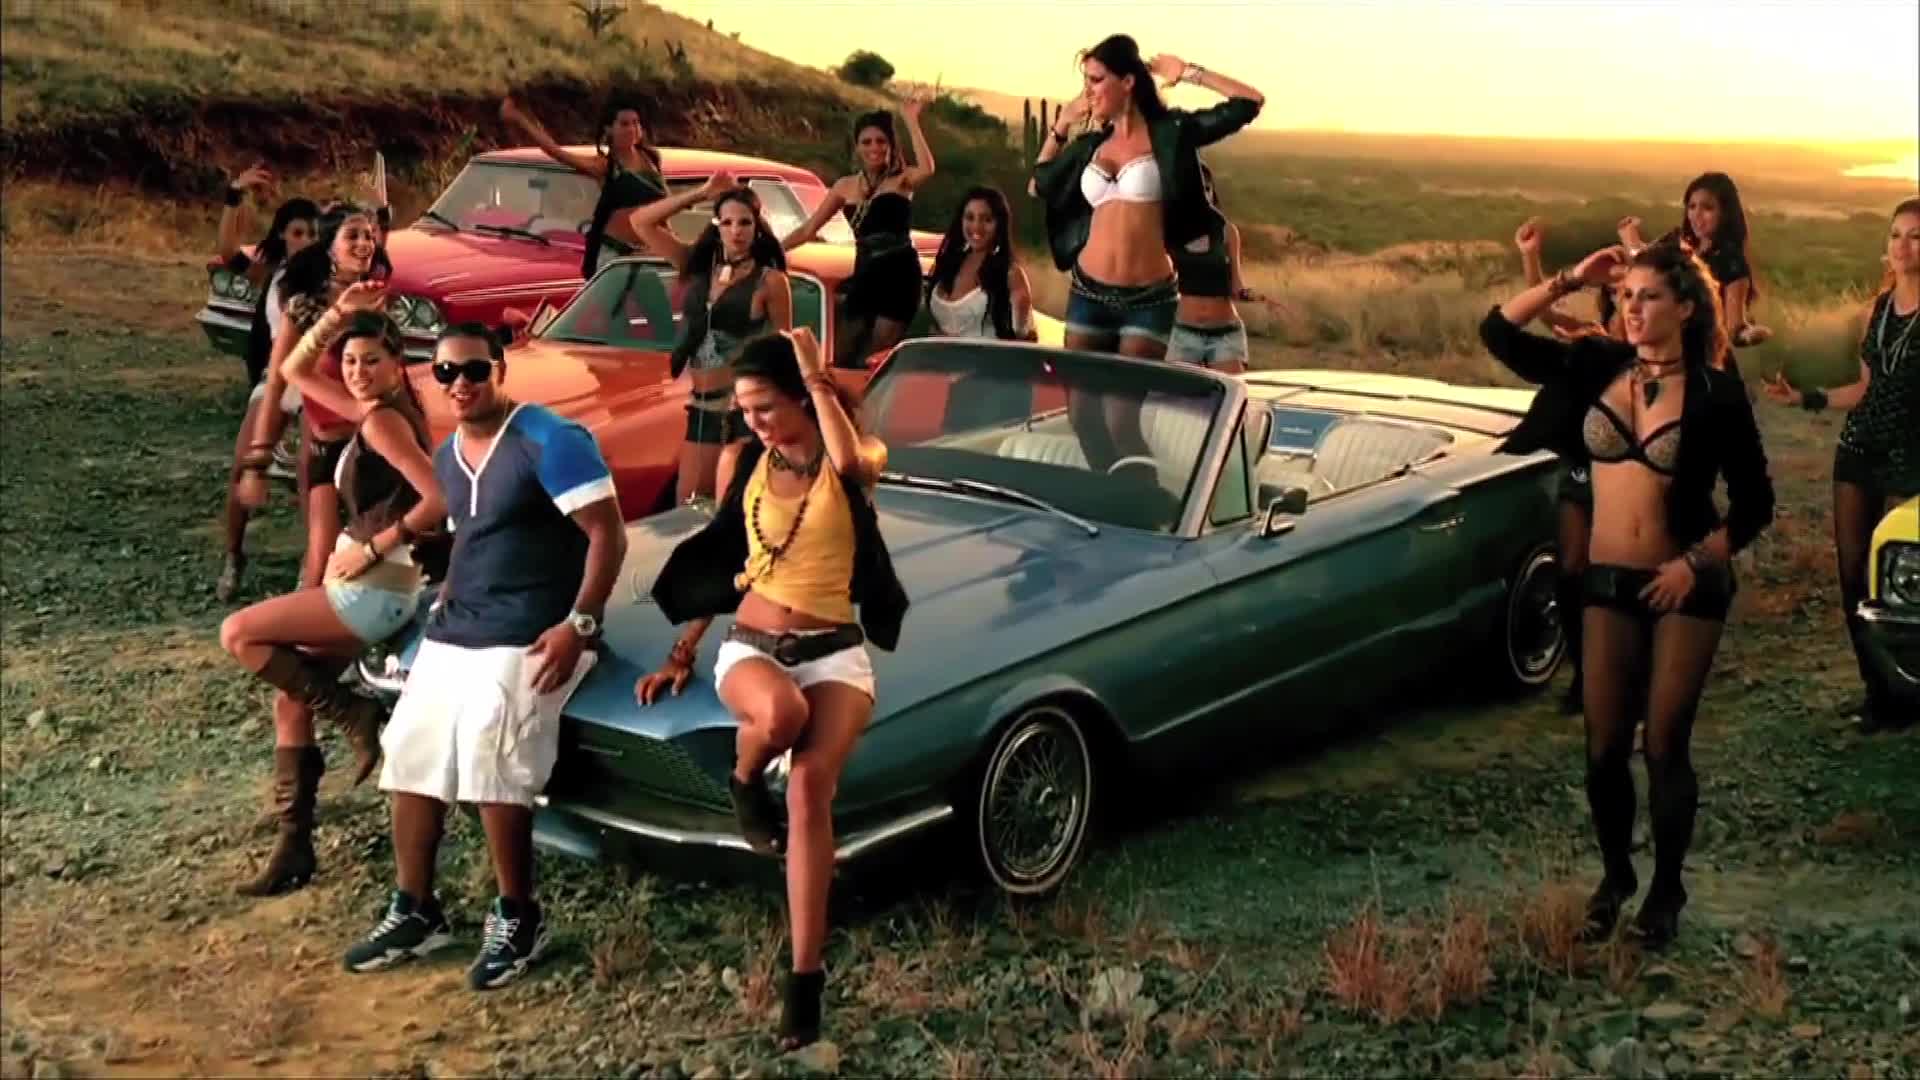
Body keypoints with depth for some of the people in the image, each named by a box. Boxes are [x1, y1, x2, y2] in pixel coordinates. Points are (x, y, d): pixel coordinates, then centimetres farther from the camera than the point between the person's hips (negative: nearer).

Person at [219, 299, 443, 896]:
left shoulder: (382, 421, -16)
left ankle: (358, 718, -3)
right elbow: (294, 369, 19)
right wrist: (336, 316, 5)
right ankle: (293, 844, 14)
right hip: (365, 586, 9)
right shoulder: (378, 411, 10)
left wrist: (372, 549, -18)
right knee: (290, 699, 11)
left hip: (375, 590, -9)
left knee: (239, 634, -8)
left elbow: (438, 499, -28)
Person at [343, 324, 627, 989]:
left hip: (527, 637, -9)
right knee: (409, 756, 7)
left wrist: (580, 623, -23)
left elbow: (608, 534, -17)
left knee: (490, 765, -20)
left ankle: (518, 919, -3)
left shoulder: (549, 440, -13)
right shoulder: (446, 457, 14)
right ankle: (415, 912, 21)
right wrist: (445, 600, 15)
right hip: (453, 629, 9)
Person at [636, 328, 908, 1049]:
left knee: (811, 786, -26)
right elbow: (719, 565, 14)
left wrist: (817, 374, -19)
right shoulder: (740, 463, 7)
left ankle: (805, 977, -18)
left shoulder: (860, 454, -1)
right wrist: (682, 654, 12)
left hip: (836, 653, -1)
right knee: (779, 711, -38)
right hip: (750, 648, 1)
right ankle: (745, 781, -1)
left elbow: (849, 463, -27)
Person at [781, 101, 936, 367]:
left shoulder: (902, 180, 0)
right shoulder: (846, 186, 11)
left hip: (899, 274, -4)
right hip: (864, 275, 5)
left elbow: (927, 169, -25)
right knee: (842, 359, 5)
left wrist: (911, 121, -20)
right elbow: (808, 229, 15)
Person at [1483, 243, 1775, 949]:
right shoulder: (1597, 366, 1)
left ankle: (1666, 890, 21)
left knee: (1665, 746, 2)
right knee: (1604, 746, 6)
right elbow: (1499, 334, -3)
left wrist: (1697, 561, -14)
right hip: (1610, 582, 3)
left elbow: (1755, 502, -3)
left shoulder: (1716, 394, -7)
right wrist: (1569, 281, -9)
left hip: (1686, 588, -3)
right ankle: (1614, 876, 28)